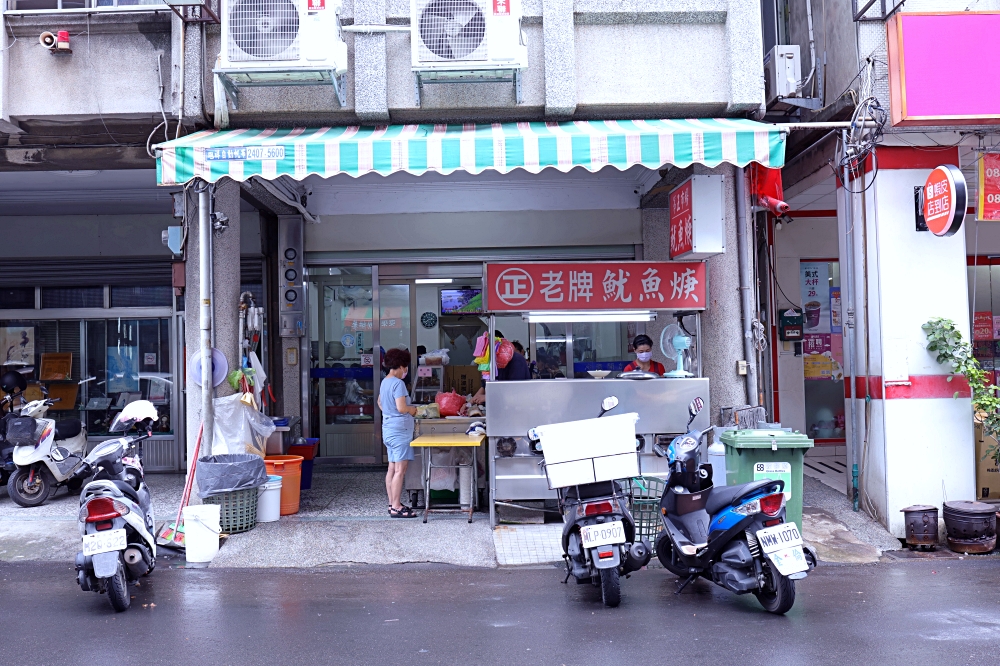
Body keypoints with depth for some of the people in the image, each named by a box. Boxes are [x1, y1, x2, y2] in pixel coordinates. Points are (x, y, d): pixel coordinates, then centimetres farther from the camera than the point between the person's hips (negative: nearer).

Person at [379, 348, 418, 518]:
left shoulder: (385, 382, 11)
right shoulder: (398, 383, -17)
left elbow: (380, 403, 27)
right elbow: (401, 408, -24)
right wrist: (412, 409, -5)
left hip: (388, 429, 10)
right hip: (399, 430, -10)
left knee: (392, 468, 13)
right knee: (400, 470, -7)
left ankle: (392, 504, 18)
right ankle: (396, 508, -6)